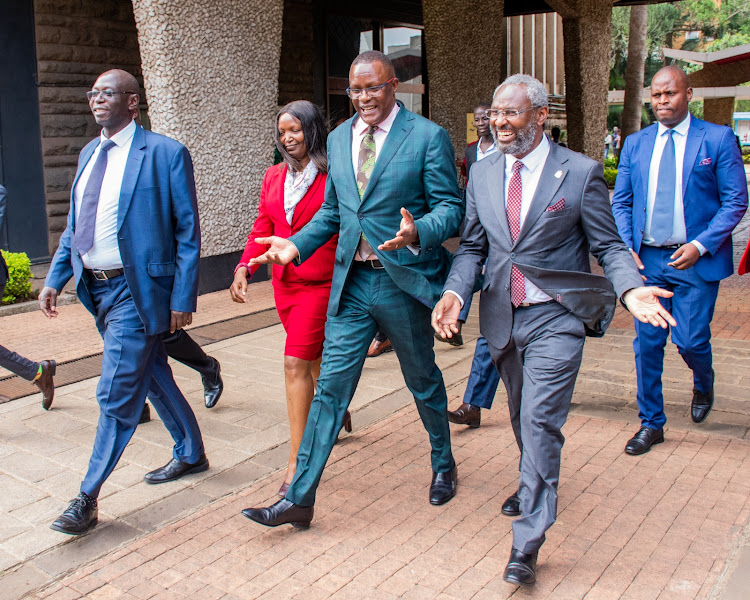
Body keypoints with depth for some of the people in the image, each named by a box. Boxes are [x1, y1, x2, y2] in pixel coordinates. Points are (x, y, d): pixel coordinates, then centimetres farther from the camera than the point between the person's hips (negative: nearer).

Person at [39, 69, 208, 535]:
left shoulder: (166, 153, -9)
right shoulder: (89, 153, 13)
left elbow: (188, 231, -10)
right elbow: (74, 226, 18)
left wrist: (183, 298, -14)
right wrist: (56, 279, 10)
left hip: (136, 291, -8)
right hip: (97, 288, 8)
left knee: (117, 394, -4)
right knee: (152, 377, 19)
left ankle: (88, 498, 8)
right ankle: (191, 454, 37)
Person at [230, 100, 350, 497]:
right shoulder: (274, 177, 10)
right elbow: (262, 229, 11)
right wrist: (244, 266, -3)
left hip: (320, 283, -6)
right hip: (285, 283, 6)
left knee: (296, 363, -12)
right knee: (314, 359, 19)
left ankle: (296, 461, -4)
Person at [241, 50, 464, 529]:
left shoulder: (428, 137, -7)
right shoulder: (338, 139, 11)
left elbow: (451, 207, -9)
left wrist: (417, 233, -30)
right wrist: (296, 245, 2)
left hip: (404, 279, -4)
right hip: (351, 281, 4)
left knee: (423, 381, 15)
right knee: (331, 386, 3)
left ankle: (444, 465, 41)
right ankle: (300, 498, 9)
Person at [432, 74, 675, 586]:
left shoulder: (581, 172, -7)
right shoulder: (482, 174, 6)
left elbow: (608, 246, -5)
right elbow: (473, 247, 7)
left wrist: (630, 289, -24)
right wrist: (455, 293, -11)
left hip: (556, 317, -5)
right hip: (502, 316, 5)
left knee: (539, 421, -11)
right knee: (522, 419, 21)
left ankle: (527, 544, 0)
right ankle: (535, 485, 49)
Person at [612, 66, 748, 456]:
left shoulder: (718, 139, -2)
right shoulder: (635, 144, 8)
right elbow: (620, 203, 10)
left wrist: (700, 246, -14)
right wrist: (626, 247, -6)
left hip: (695, 261, -3)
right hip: (647, 260, 3)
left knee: (690, 340, -3)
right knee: (647, 342, 5)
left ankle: (703, 385, 35)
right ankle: (651, 423, 20)